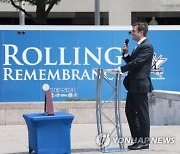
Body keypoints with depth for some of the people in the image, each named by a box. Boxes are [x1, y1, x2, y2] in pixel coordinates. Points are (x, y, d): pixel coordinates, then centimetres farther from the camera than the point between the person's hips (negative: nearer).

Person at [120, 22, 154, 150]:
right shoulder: (140, 46, 18)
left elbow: (136, 62, -20)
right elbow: (132, 61, 20)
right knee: (130, 111, 13)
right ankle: (138, 139, 19)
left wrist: (121, 69, -19)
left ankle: (144, 141, 3)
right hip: (133, 85, 10)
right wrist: (126, 53, 5)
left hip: (140, 85, -10)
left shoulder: (146, 46, -13)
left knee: (142, 113, -3)